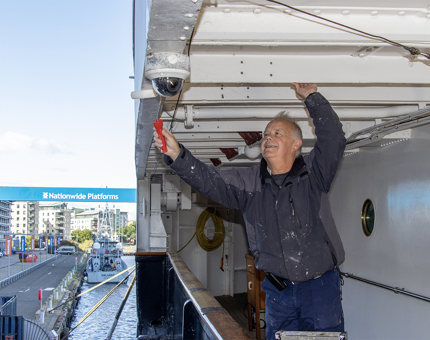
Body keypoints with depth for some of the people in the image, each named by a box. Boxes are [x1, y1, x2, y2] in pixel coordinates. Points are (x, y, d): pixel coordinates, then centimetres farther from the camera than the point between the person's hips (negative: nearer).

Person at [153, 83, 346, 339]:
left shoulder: (313, 174, -4)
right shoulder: (249, 183, 3)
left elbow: (334, 140, -17)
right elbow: (208, 179, -6)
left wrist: (312, 97, -18)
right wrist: (177, 155, -22)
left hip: (320, 286, -3)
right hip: (279, 291, 3)